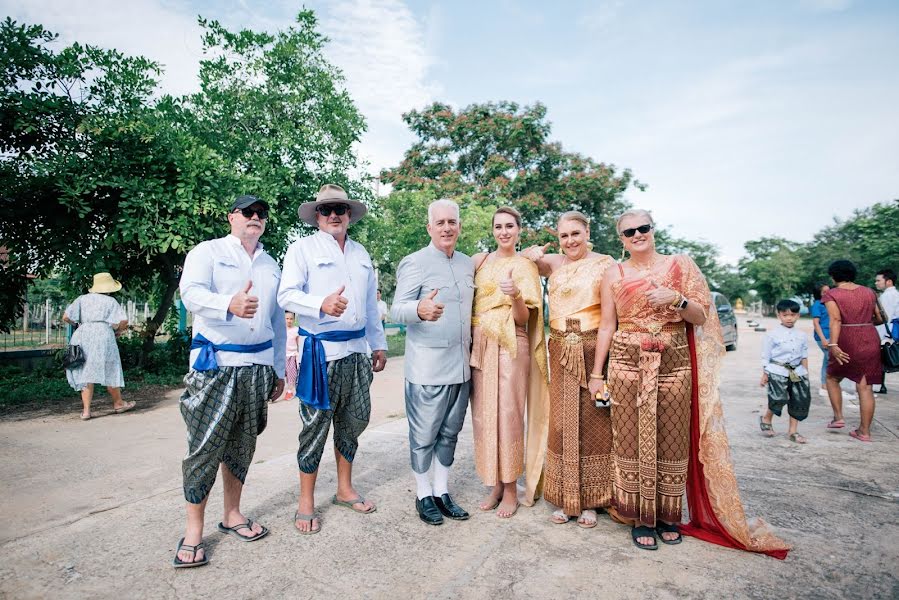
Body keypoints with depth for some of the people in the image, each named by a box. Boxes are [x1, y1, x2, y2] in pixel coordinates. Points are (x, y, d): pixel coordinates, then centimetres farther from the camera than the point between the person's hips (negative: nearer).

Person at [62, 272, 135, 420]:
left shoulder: (82, 299, 10)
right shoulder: (111, 301, 3)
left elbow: (65, 317, 6)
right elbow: (124, 321, -7)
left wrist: (79, 324, 23)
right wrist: (117, 331, 11)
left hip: (82, 335, 3)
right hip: (102, 334, -3)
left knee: (86, 373, 6)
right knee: (110, 370, 9)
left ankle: (86, 410, 1)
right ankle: (118, 403, 22)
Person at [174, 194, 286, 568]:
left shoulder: (271, 265, 17)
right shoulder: (207, 252, 1)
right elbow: (191, 294, -17)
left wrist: (279, 369, 16)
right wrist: (229, 305, -39)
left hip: (258, 367, 5)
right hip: (215, 365, -5)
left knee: (242, 443, 12)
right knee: (206, 445, -3)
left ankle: (232, 514, 28)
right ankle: (194, 529, 13)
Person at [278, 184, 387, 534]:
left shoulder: (361, 254, 16)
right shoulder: (303, 249, -1)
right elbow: (287, 295, -12)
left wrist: (378, 344, 19)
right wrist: (322, 304, -30)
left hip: (356, 350, 6)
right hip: (320, 350, -6)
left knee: (354, 420, 13)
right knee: (316, 424, 1)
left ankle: (344, 489, 31)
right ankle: (306, 503, 17)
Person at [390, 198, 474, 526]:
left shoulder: (468, 263, 12)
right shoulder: (415, 263, -7)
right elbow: (396, 310, -14)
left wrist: (472, 350, 17)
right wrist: (420, 310, -36)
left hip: (461, 365, 6)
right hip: (427, 367, -6)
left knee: (449, 433, 15)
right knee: (424, 435, 5)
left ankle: (442, 492, 30)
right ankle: (423, 496, 23)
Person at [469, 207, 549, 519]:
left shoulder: (525, 266, 0)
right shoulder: (479, 261, 12)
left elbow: (523, 318, -7)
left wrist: (515, 296, -27)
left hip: (510, 346, -4)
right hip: (480, 346, 4)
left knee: (509, 416, -2)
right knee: (484, 416, 7)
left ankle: (511, 489, 14)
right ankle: (495, 485, 22)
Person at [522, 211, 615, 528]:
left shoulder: (605, 264, 0)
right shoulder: (553, 263, 10)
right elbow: (522, 256, 24)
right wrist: (531, 253, 0)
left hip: (594, 350, -3)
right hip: (560, 351, 3)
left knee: (592, 423, 2)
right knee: (561, 422, 6)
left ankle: (590, 500, 17)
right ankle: (565, 498, 20)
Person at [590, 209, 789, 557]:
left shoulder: (681, 265, 6)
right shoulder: (614, 275, 6)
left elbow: (701, 317, 4)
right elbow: (606, 326, 5)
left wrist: (677, 299, -16)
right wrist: (597, 373, 2)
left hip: (675, 365, 1)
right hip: (628, 366, 0)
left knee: (672, 440, 6)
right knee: (633, 440, 1)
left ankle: (668, 516, 24)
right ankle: (640, 518, 17)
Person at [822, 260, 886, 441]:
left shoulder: (832, 295, -7)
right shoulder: (868, 292, 8)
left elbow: (835, 320, -20)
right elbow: (881, 319, 14)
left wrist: (833, 345, -28)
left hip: (847, 342, -4)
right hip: (870, 341, 4)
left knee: (832, 377, 20)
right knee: (865, 387, 6)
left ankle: (838, 417, 16)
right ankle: (864, 431, 11)